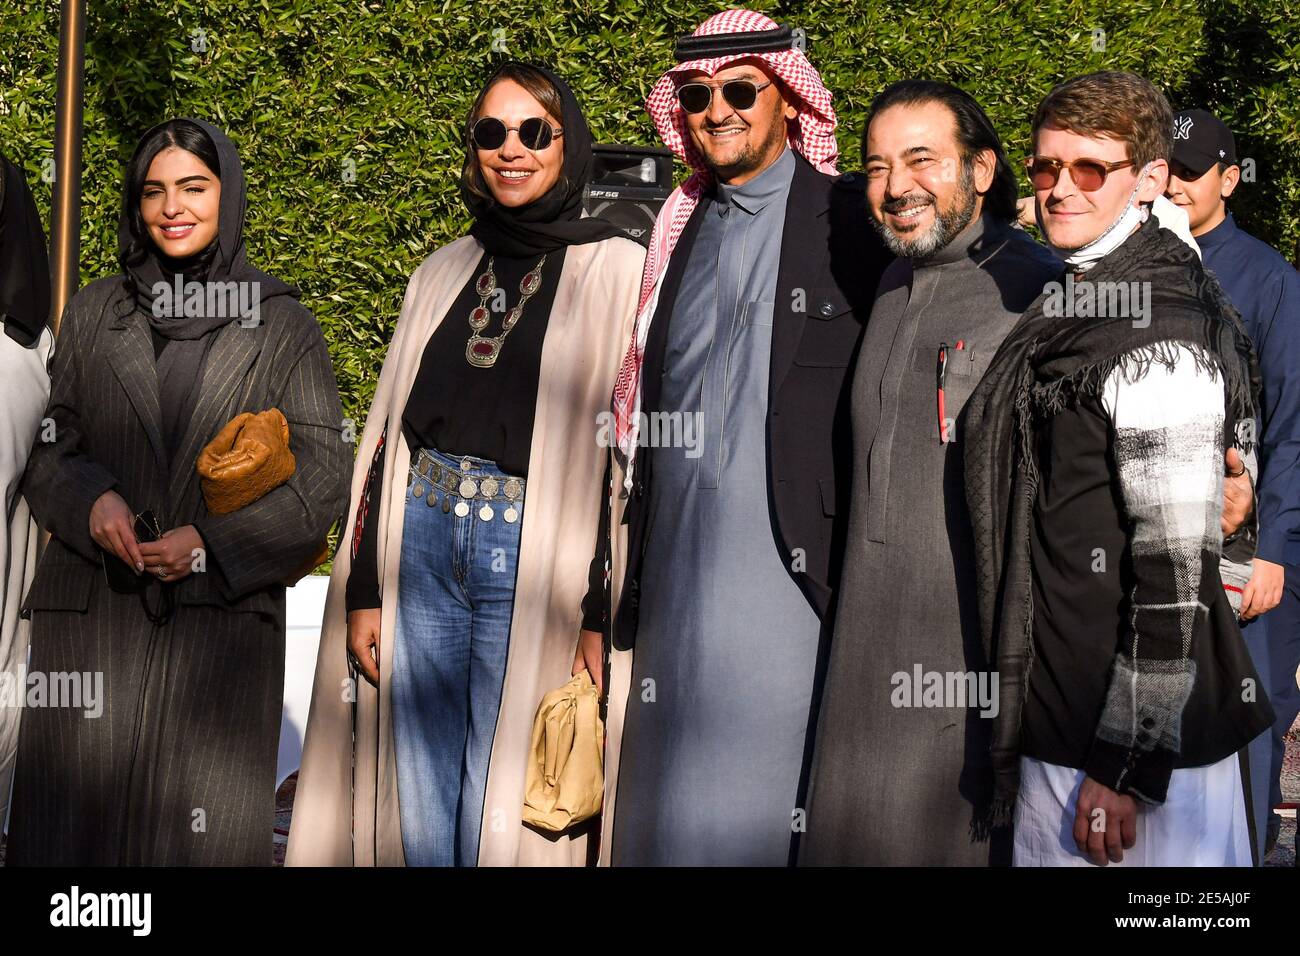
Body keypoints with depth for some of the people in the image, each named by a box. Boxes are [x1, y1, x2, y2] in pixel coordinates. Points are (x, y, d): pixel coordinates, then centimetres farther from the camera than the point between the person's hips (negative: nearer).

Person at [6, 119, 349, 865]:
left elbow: (323, 474, 1)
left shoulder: (285, 326, 6)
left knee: (200, 828, -3)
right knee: (79, 822, 0)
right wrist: (88, 500, -9)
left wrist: (215, 543, -10)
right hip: (92, 616, 2)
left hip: (223, 614, -2)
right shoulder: (93, 314, 13)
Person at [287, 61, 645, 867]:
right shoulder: (445, 273, 14)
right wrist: (363, 587, 8)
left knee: (500, 821, -1)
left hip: (535, 556, -4)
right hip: (423, 546, 4)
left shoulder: (617, 271, -1)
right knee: (418, 810, 9)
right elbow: (388, 432, 14)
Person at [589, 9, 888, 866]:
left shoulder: (853, 225, 0)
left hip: (795, 580, -4)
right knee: (669, 818, 7)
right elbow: (634, 425, 16)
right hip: (675, 592, 5)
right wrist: (603, 608, 12)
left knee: (776, 813, -2)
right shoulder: (670, 239, 15)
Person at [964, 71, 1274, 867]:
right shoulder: (1077, 302, 11)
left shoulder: (1159, 338, -18)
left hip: (1137, 735, -9)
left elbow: (1175, 568, -21)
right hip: (1062, 714, 9)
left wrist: (1127, 767, -20)